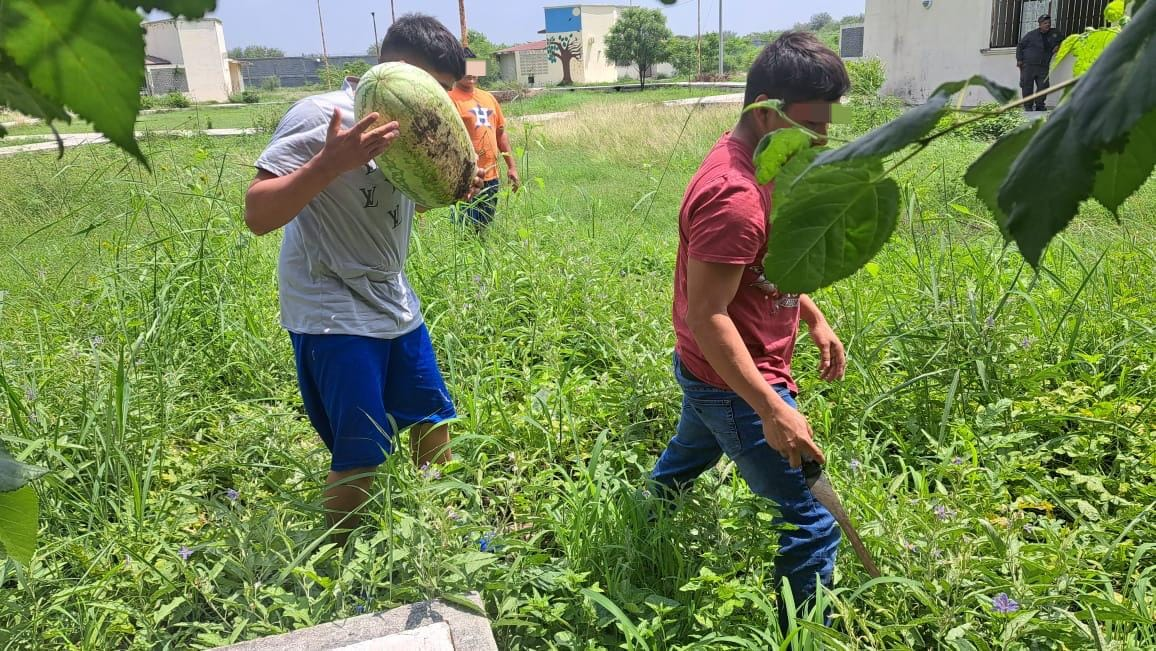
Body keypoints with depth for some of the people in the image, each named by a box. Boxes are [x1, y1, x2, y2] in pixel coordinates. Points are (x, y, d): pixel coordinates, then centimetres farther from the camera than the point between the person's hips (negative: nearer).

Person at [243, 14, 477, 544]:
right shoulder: (319, 117, -18)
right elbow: (258, 216, -23)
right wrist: (328, 164, -37)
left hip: (395, 304, 8)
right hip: (333, 317, -8)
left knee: (433, 420, 15)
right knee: (362, 455, -5)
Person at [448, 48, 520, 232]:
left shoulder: (489, 98, 15)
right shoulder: (450, 99, -6)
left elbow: (501, 133, 20)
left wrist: (511, 166, 16)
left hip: (492, 176, 7)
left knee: (485, 226, 15)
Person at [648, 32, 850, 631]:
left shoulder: (757, 163, 3)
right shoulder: (734, 197, -29)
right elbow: (706, 315, -29)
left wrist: (814, 319, 11)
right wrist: (772, 410, -30)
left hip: (710, 374, 11)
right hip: (733, 385, -11)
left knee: (686, 457, 32)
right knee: (813, 524, -3)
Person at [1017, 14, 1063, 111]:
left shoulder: (1054, 34, 13)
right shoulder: (1032, 34, 2)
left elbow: (1061, 40, 31)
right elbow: (1020, 46, 6)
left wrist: (1058, 46, 9)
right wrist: (1019, 59, -3)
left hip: (1043, 66, 3)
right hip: (1028, 65, -3)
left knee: (1043, 86, -4)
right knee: (1027, 86, -3)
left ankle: (1039, 105, 6)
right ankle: (1028, 106, 4)